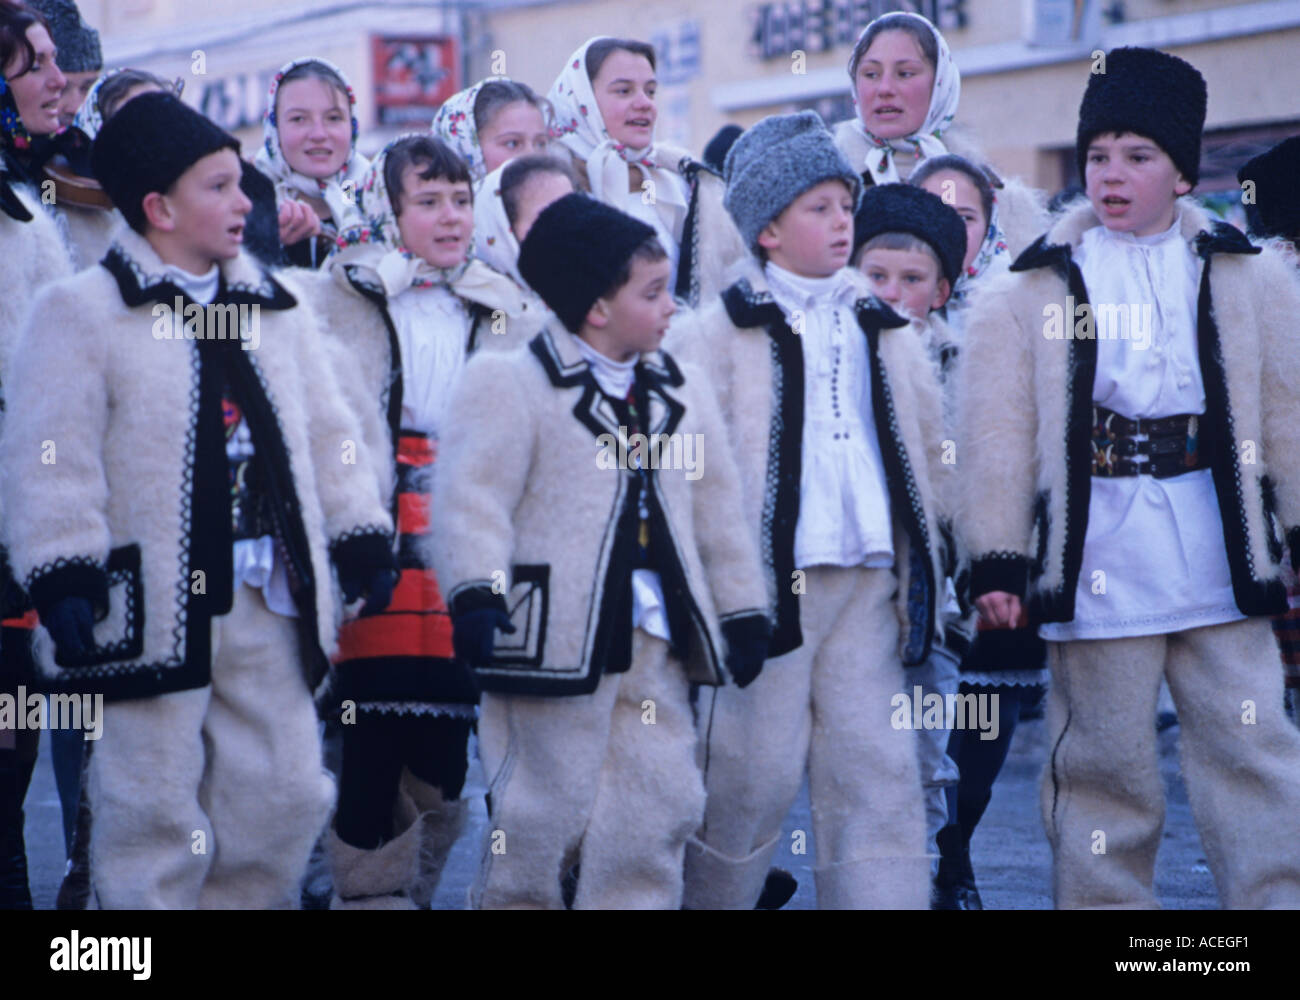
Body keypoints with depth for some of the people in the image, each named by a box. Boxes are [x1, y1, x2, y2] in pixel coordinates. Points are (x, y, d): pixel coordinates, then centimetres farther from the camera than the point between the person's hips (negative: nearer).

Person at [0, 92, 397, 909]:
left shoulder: (273, 306, 12)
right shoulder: (81, 311, -6)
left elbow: (327, 430, 18)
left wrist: (361, 537, 12)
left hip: (265, 595, 5)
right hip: (152, 606, -5)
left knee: (286, 794, 8)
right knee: (155, 809, 0)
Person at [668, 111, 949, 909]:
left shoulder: (880, 326, 16)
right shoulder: (723, 332, 0)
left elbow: (928, 441, 23)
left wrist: (928, 559, 19)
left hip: (869, 581, 5)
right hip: (766, 575, -4)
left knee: (879, 769, 0)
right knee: (753, 771, -2)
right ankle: (710, 898, 14)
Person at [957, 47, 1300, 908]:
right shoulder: (1035, 286, 4)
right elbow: (998, 430, 0)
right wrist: (997, 560, -6)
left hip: (1217, 541, 1)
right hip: (1094, 546, -1)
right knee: (1106, 760, 4)